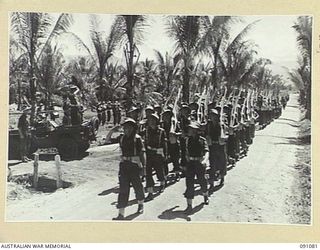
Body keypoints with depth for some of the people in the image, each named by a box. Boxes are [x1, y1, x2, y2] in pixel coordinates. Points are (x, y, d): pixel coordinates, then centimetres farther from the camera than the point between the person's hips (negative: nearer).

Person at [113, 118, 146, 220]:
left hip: (134, 165, -3)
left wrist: (144, 166, -6)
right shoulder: (122, 138, 6)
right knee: (123, 188, -1)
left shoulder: (137, 138, -6)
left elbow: (142, 153, -5)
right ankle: (121, 214, -2)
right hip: (124, 165, 3)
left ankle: (140, 204, 41)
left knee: (137, 185, 12)